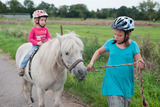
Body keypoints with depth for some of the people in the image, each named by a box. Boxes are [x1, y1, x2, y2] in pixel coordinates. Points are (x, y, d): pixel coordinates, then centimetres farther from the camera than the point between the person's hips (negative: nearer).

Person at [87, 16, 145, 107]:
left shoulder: (133, 45, -6)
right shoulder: (111, 43, -4)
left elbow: (140, 61, -8)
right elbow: (99, 51, 12)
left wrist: (141, 65, -32)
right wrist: (92, 62, -3)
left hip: (126, 85, 2)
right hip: (112, 84, -1)